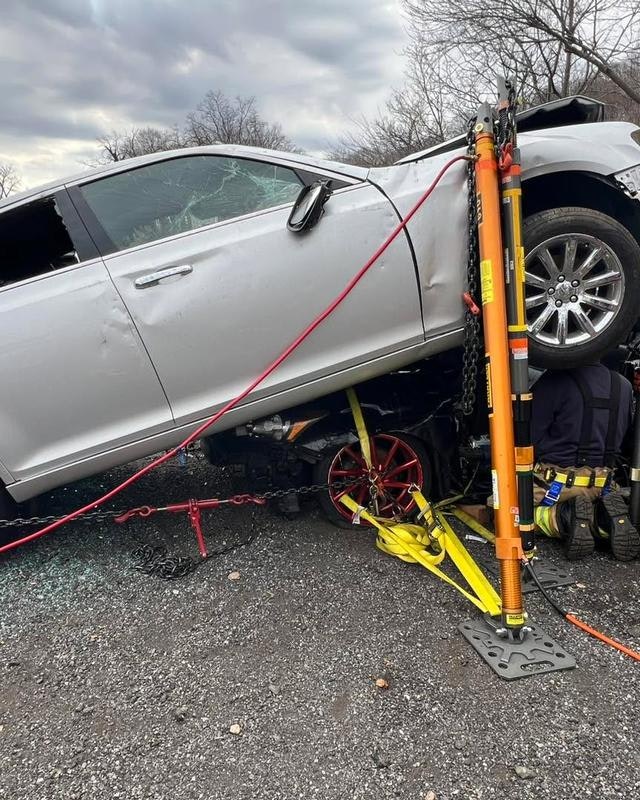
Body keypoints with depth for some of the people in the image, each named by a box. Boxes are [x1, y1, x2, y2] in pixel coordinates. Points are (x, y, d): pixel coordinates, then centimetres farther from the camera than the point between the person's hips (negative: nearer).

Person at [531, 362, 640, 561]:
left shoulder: (553, 382, -18)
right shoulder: (623, 386, 2)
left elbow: (531, 438, -15)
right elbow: (620, 437, 14)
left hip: (556, 483, -5)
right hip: (601, 483, 5)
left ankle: (563, 517, -11)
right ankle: (601, 517, -2)